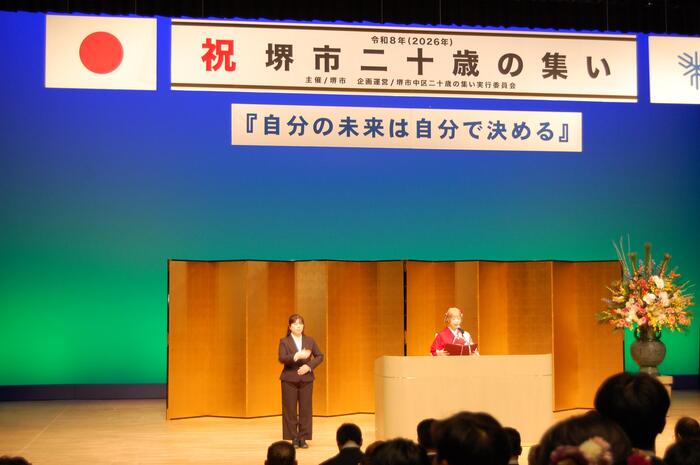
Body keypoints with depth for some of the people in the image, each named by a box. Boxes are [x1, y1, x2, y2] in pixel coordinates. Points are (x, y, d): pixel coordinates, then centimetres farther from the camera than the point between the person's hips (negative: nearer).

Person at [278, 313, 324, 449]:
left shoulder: (310, 340, 8)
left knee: (305, 409, 1)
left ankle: (303, 438, 8)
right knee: (290, 410, 0)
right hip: (289, 379, -2)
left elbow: (320, 356, 7)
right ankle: (294, 439, 7)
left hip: (306, 379, 2)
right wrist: (297, 356, -27)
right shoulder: (284, 341, 0)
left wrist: (309, 366, -9)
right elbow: (282, 358, -14)